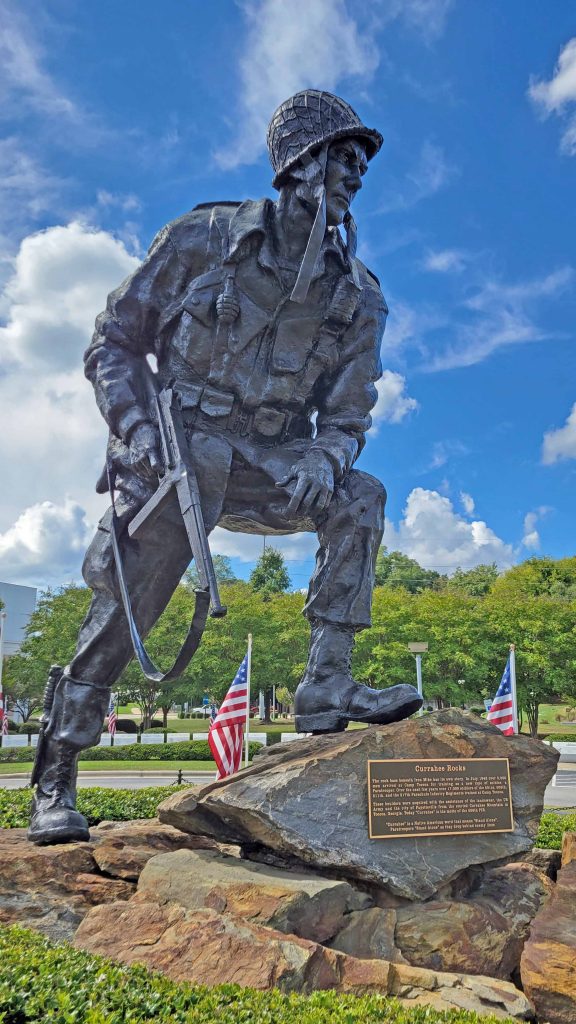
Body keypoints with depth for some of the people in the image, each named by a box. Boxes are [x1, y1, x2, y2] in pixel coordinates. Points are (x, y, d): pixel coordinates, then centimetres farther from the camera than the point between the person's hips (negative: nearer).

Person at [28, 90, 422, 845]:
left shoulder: (357, 293, 4)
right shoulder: (206, 237, -3)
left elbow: (348, 415, 5)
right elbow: (113, 343, -1)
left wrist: (321, 463, -17)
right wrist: (137, 429, -16)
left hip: (267, 463, 4)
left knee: (357, 500, -21)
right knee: (120, 611, -6)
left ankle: (326, 687, -17)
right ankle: (55, 782, 12)